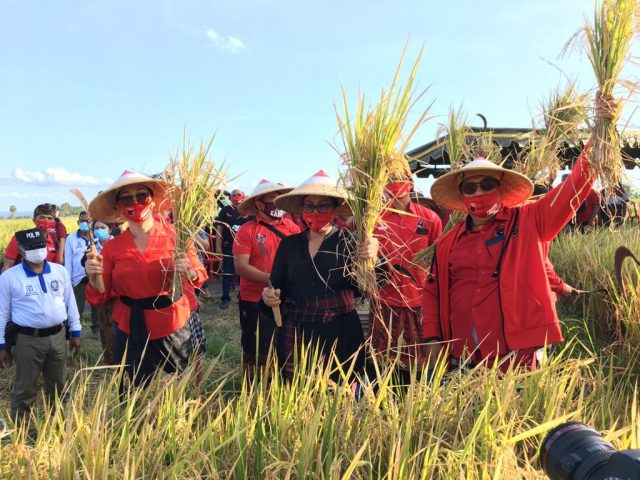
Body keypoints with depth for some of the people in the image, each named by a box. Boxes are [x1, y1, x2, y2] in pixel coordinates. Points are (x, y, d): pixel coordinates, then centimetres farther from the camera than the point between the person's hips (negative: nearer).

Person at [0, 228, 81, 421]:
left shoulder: (60, 271, 2)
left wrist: (75, 332, 10)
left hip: (58, 337, 4)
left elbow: (70, 303, 9)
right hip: (27, 340, -3)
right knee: (25, 389, 7)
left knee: (57, 386, 18)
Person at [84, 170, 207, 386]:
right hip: (130, 334, 2)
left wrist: (188, 272, -22)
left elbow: (199, 276, -1)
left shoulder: (176, 235, -8)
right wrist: (95, 278, -17)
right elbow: (101, 297, 1)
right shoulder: (112, 247, -2)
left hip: (173, 331, -1)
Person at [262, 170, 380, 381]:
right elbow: (277, 289, 11)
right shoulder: (288, 244, 6)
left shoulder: (350, 241, -3)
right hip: (296, 338, 3)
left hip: (340, 336, -2)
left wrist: (371, 260, -32)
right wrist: (269, 298, -11)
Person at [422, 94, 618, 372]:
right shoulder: (447, 243, 9)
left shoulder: (528, 222, 2)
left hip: (517, 357, -2)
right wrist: (432, 337, 3)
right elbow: (433, 292, 13)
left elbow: (575, 188, -5)